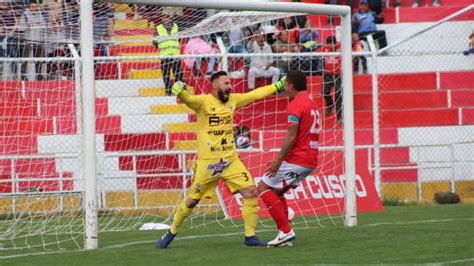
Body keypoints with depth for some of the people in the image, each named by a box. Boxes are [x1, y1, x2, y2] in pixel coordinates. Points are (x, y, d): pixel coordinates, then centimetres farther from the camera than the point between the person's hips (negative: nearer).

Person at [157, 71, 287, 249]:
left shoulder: (233, 100, 8)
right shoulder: (203, 101, -10)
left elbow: (256, 94, 19)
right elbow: (188, 99, -30)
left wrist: (278, 86, 20)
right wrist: (179, 91, -52)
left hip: (231, 160, 5)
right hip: (208, 162, -5)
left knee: (251, 192, -8)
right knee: (192, 200, 4)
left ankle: (250, 237, 1)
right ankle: (171, 233, 24)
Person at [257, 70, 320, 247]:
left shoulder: (296, 104, -13)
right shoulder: (311, 102, 17)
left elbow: (291, 136, -20)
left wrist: (278, 161, -18)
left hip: (296, 160, -9)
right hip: (310, 161, 9)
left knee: (263, 188, -2)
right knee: (276, 191, 20)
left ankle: (286, 231, -9)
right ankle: (285, 234, 13)